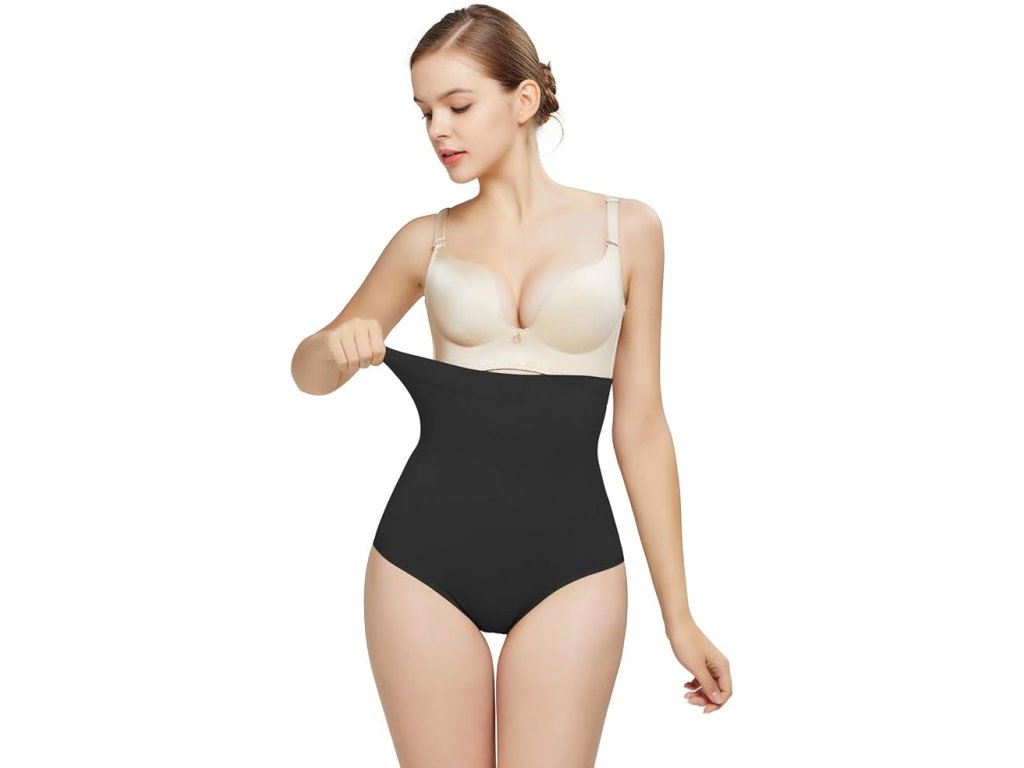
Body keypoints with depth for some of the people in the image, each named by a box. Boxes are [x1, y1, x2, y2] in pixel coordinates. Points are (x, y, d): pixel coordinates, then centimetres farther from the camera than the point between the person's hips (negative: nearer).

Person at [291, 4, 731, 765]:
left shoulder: (626, 228, 2)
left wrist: (678, 613, 4)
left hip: (571, 566, -1)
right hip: (425, 557, 2)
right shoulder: (427, 240, 6)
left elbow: (640, 427, 4)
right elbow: (311, 373, 17)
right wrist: (336, 346, -8)